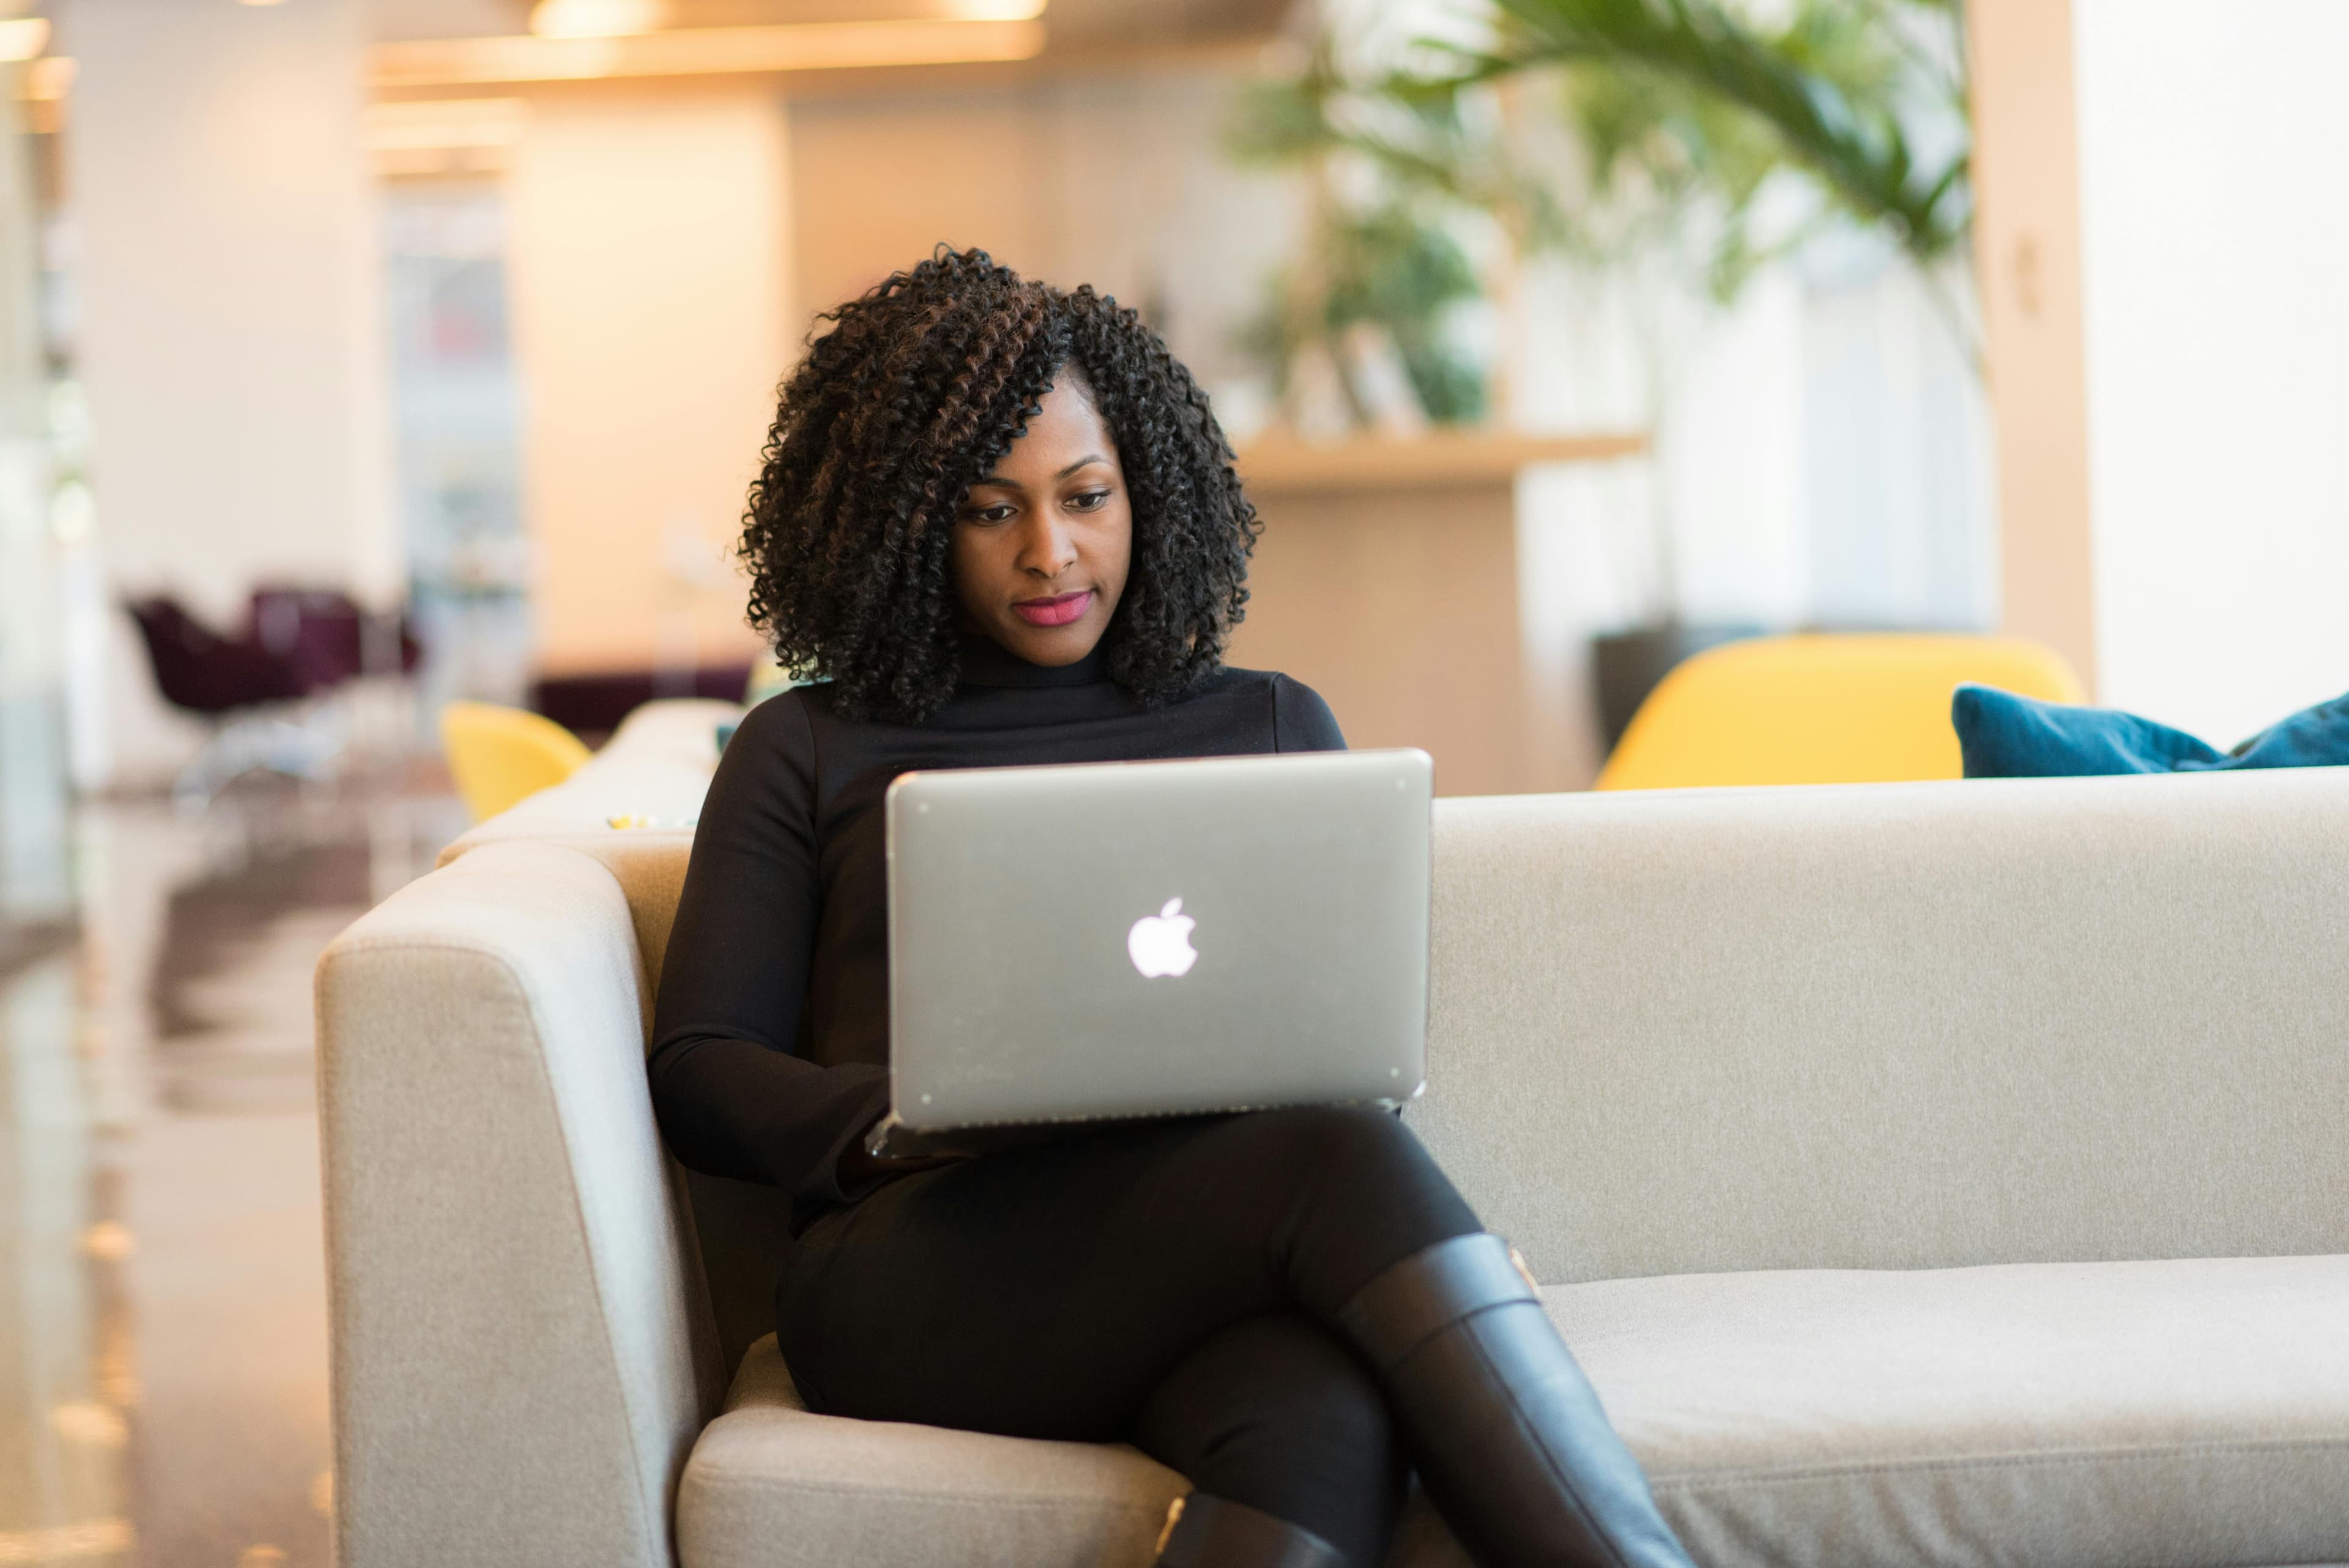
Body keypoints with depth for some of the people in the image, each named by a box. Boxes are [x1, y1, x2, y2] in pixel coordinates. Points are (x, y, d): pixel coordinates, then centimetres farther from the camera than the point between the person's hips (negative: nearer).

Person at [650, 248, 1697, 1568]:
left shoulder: (1272, 728, 26)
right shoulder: (809, 754, 21)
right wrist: (897, 1119, -10)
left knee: (1330, 1422, -40)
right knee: (1346, 1166, -36)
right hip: (920, 1271, -2)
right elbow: (699, 1072, 12)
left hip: (1217, 1247, 2)